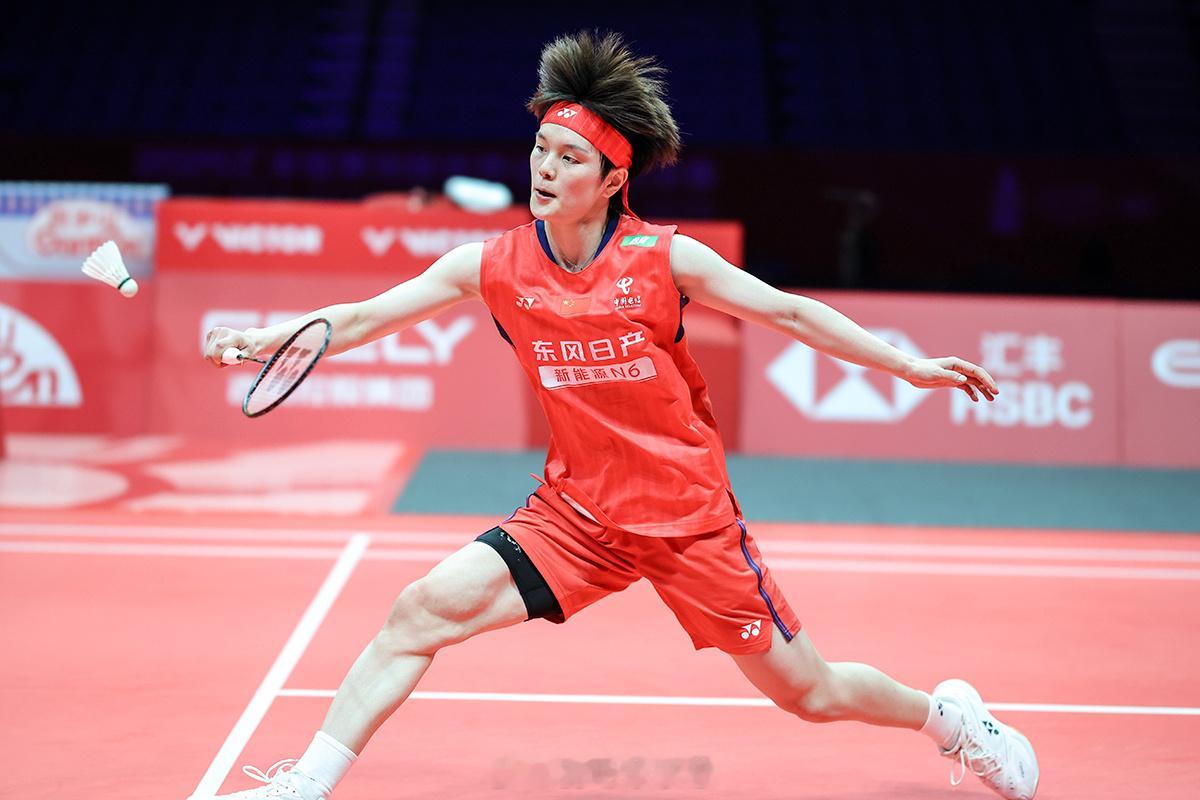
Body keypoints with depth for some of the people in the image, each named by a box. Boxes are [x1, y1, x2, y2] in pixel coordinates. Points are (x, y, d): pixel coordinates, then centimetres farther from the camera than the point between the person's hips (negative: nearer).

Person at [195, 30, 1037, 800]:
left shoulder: (666, 258, -12)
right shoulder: (493, 266, -6)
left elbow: (791, 313, -2)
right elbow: (362, 317, -6)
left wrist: (912, 365, -2)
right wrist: (270, 335, -22)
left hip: (690, 515, -2)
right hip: (576, 512, 2)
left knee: (809, 693, 4)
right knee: (422, 610, -15)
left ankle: (948, 713, 34)